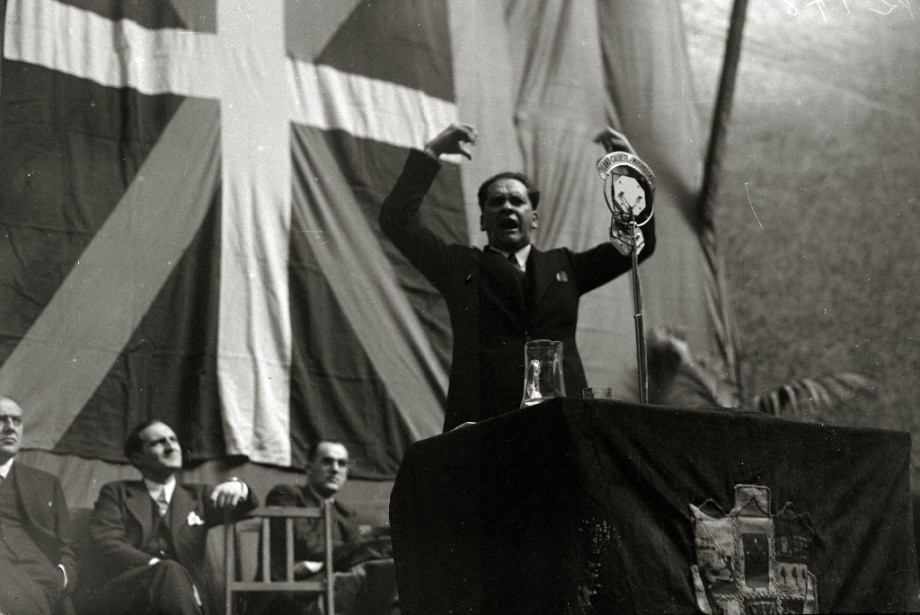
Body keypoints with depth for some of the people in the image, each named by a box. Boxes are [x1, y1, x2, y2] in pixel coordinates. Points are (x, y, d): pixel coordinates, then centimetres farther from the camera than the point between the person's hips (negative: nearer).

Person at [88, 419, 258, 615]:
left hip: (187, 588, 2)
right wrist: (157, 567, -15)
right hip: (128, 590, -1)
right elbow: (104, 544, 2)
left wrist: (238, 488, -13)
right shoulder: (117, 493, 19)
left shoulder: (199, 495, 26)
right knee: (170, 572, -34)